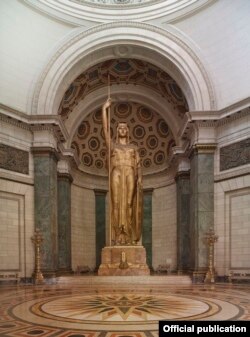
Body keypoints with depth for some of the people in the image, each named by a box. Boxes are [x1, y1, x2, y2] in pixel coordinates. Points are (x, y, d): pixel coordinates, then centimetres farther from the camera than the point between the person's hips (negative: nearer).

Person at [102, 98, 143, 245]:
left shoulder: (134, 147, 21)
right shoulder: (112, 145, 17)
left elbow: (138, 164, 11)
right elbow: (105, 128, 7)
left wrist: (140, 177, -5)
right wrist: (104, 109, 3)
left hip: (130, 175, 1)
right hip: (117, 174, -1)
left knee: (129, 204, -6)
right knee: (117, 203, -7)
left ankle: (129, 236, -6)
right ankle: (117, 236, -8)